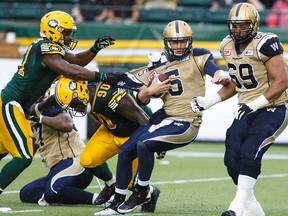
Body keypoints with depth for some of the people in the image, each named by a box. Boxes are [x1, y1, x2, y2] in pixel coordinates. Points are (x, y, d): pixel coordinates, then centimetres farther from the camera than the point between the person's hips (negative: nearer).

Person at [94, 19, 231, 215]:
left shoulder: (197, 57, -3)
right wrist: (151, 90, -11)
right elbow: (142, 99, 11)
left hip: (186, 123, -7)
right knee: (125, 150, 2)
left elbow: (215, 70, -18)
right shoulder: (158, 64, 10)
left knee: (144, 144, -24)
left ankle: (142, 192, -4)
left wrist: (223, 76, -42)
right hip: (165, 117, 7)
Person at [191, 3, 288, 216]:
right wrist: (209, 101, 10)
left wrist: (254, 104, -26)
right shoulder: (228, 46, 6)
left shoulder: (265, 45, -18)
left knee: (250, 152, -23)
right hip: (247, 110, 8)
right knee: (232, 158, -1)